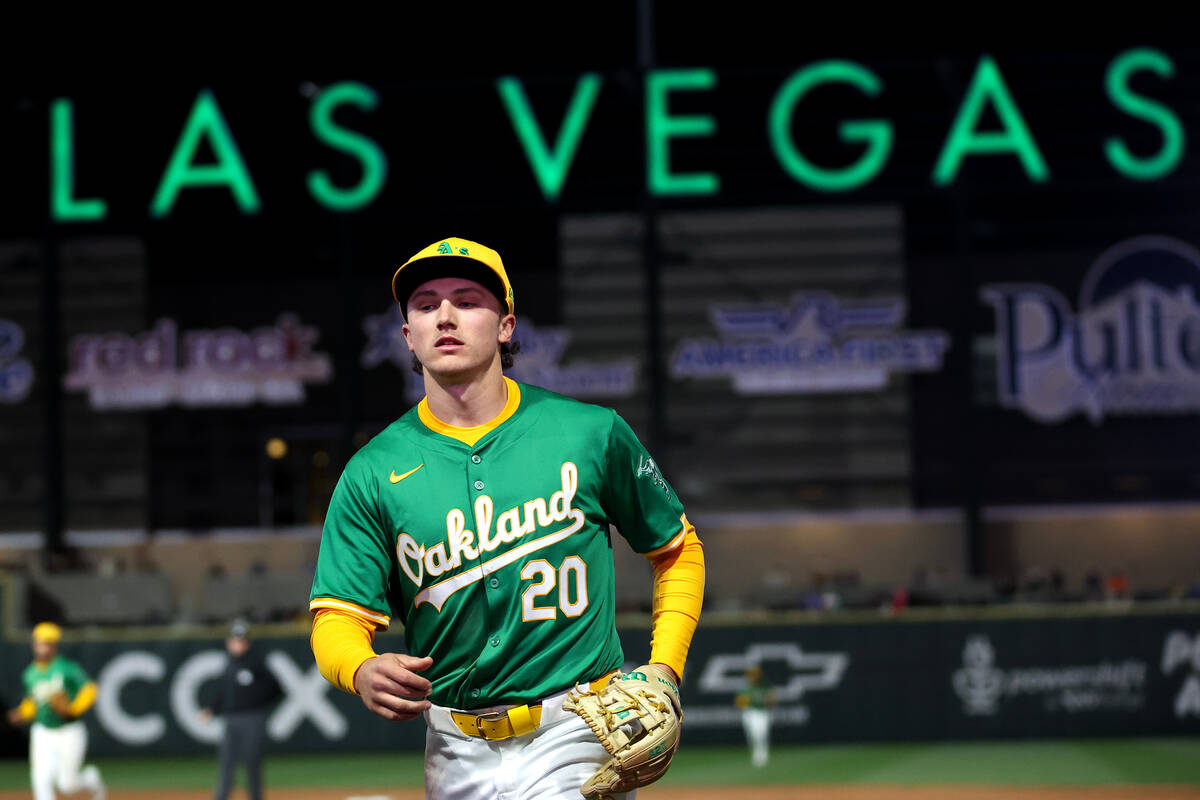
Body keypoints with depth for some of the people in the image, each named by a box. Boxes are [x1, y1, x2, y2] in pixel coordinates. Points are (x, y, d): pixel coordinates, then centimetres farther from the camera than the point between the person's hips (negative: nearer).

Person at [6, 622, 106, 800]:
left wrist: (71, 709, -22)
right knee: (41, 780, -10)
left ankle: (91, 780, 34)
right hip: (42, 733, 4)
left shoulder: (67, 669, -15)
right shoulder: (30, 673, 3)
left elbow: (89, 689, -10)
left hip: (69, 733, -4)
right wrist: (22, 714, -2)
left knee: (66, 785, 0)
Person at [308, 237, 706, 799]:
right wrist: (362, 672, -27)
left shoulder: (592, 435, -1)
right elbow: (338, 617, -3)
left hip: (575, 741, -2)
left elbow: (679, 551, 11)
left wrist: (664, 670, -3)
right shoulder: (372, 473, 1)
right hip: (456, 752, 3)